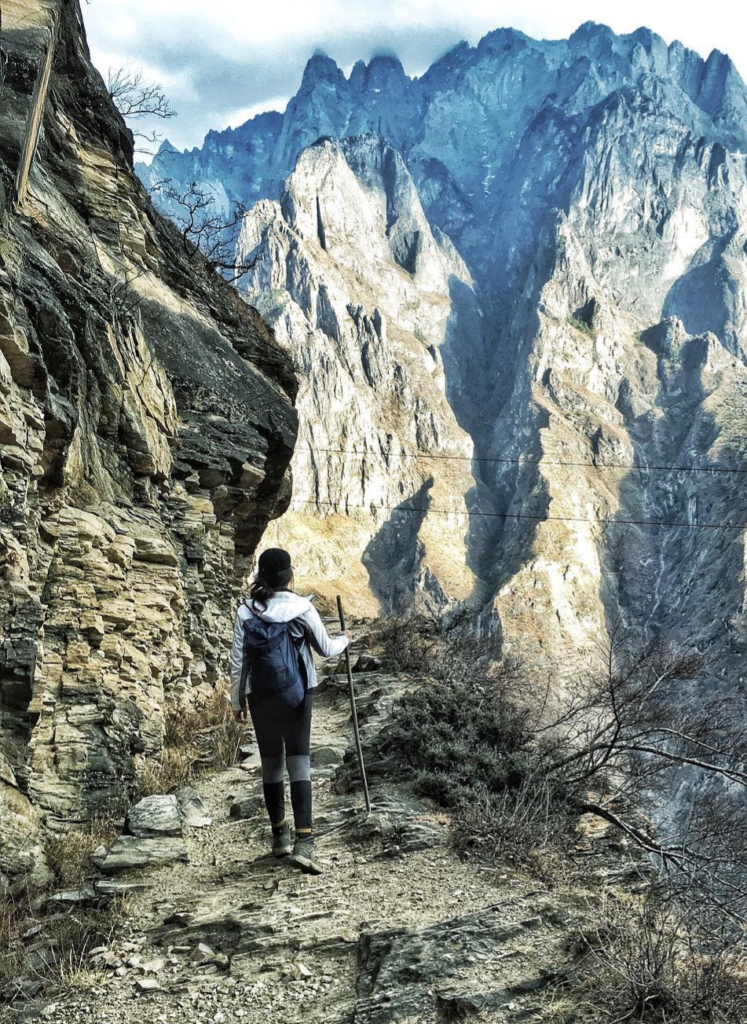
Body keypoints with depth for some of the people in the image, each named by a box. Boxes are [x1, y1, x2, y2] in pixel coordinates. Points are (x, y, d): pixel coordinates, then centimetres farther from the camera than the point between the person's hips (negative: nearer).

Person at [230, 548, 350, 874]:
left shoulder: (246, 611, -6)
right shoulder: (302, 608, -10)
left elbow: (238, 660, -2)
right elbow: (326, 649, 0)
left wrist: (237, 700, 9)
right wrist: (344, 639, 22)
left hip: (260, 696, 2)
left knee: (271, 763, 14)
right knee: (298, 762, -1)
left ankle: (279, 835, 25)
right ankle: (303, 842, -12)